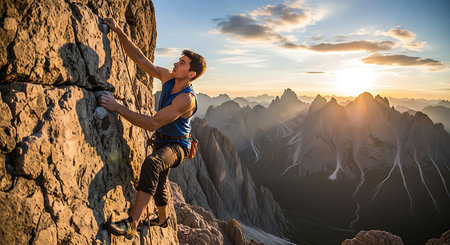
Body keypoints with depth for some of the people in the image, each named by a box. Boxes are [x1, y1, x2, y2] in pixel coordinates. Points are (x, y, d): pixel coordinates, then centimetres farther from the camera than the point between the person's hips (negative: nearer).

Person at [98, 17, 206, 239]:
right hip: (162, 141, 9)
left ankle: (131, 224, -37)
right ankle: (163, 219, 52)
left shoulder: (186, 99, -33)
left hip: (176, 146, -8)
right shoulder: (167, 77, -10)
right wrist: (119, 32, -15)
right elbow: (139, 58, -7)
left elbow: (153, 123, -37)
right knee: (159, 183, 24)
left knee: (152, 163, -40)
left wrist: (117, 107, -37)